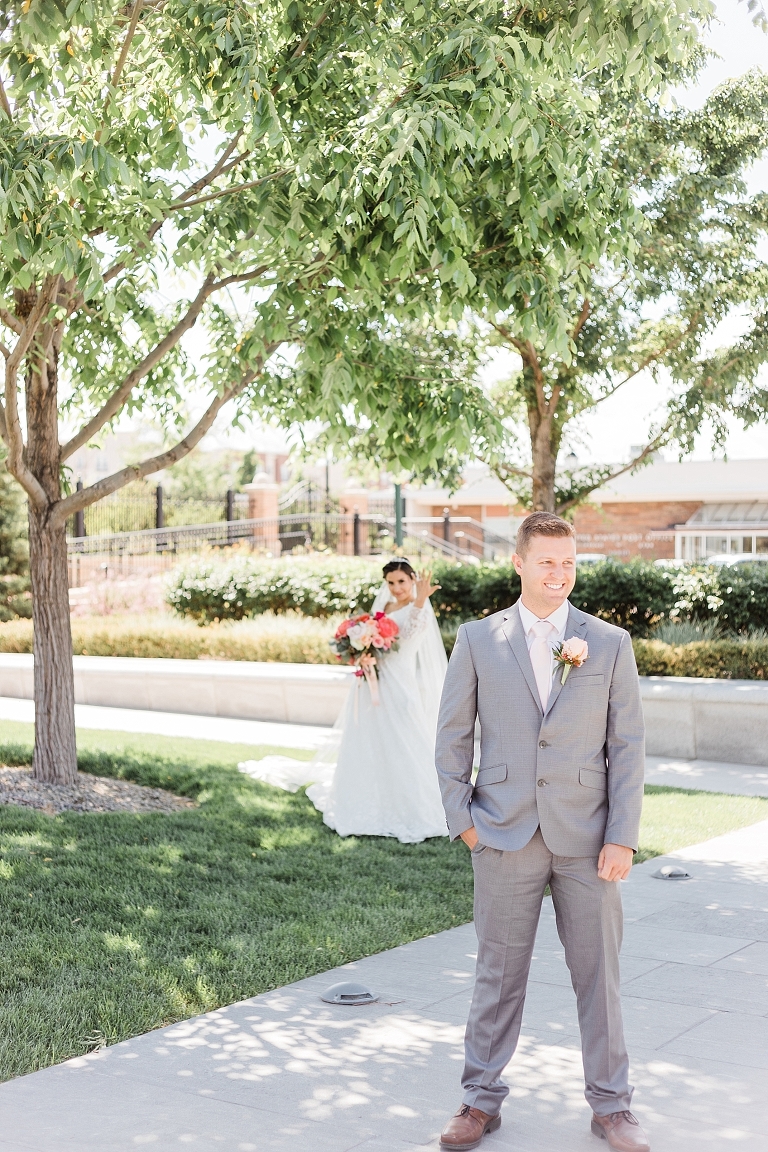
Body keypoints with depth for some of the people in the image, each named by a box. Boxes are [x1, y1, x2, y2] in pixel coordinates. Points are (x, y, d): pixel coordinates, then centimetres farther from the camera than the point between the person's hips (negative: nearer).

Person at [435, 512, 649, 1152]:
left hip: (587, 839, 0)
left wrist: (623, 836, -5)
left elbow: (628, 745, 1)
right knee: (499, 972, 9)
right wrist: (462, 818, -1)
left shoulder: (610, 643, 2)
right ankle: (482, 1099, 24)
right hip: (505, 836, 0)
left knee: (599, 973, 8)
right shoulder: (478, 640, 2)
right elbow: (452, 736, 6)